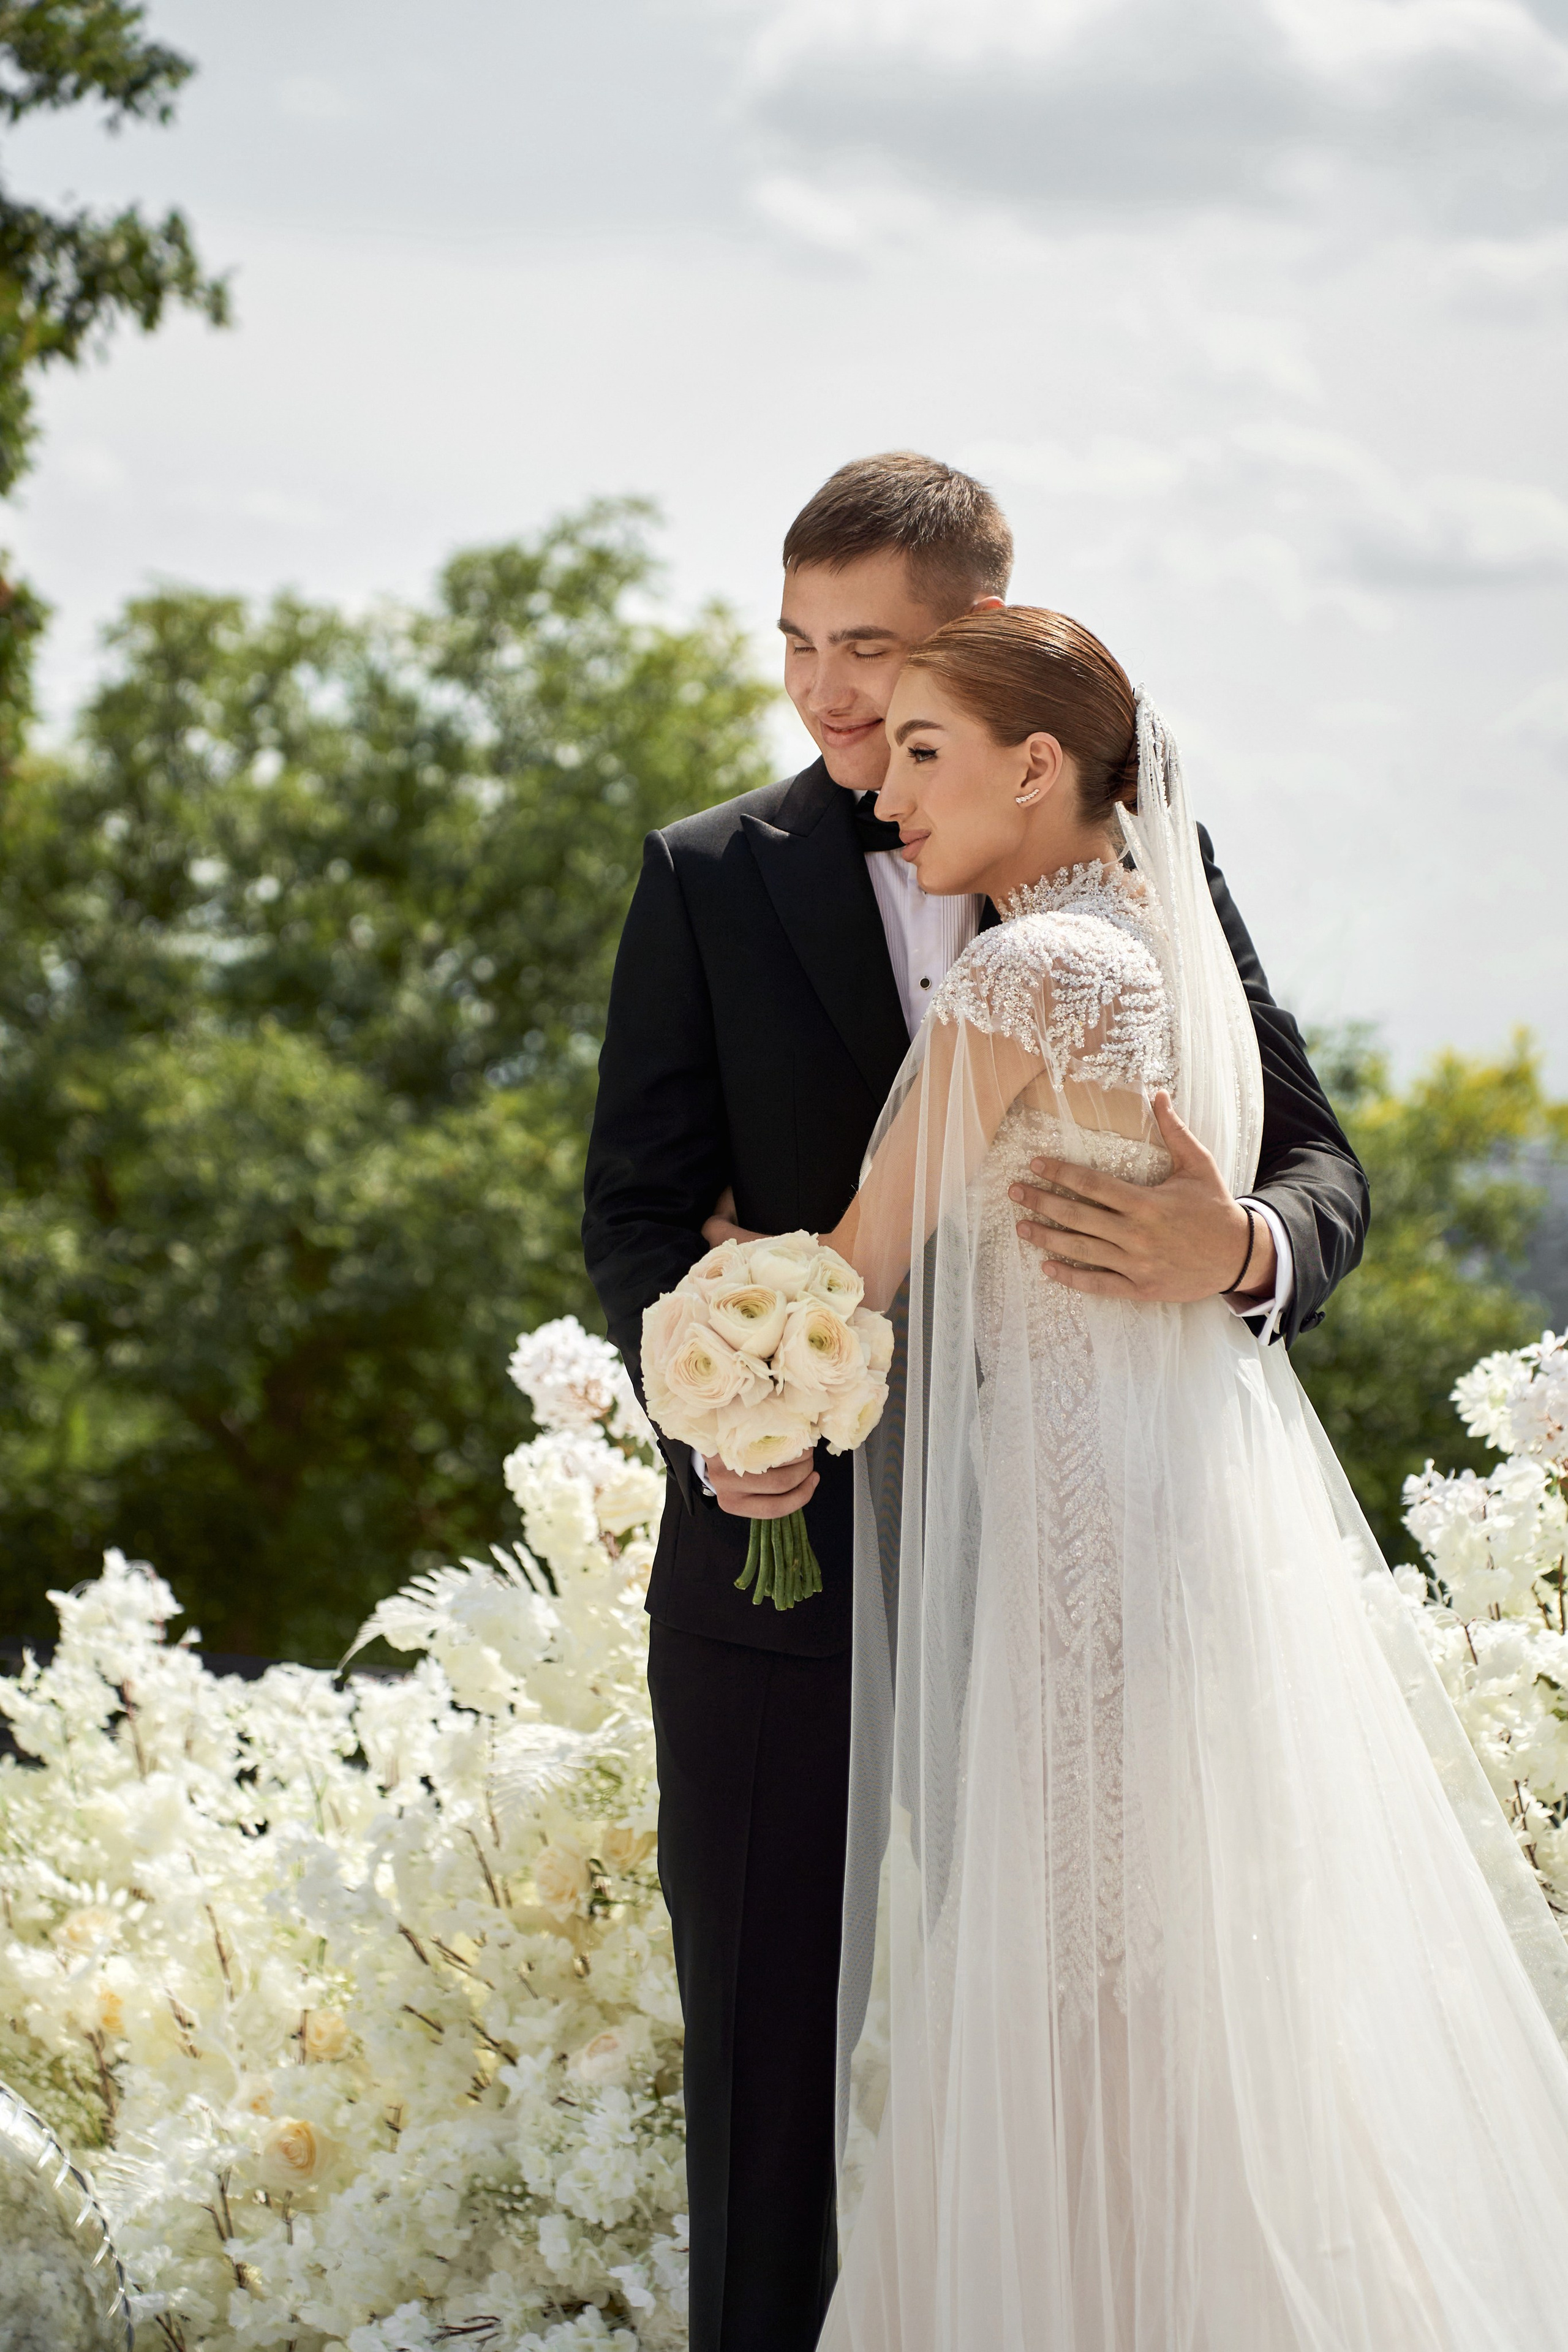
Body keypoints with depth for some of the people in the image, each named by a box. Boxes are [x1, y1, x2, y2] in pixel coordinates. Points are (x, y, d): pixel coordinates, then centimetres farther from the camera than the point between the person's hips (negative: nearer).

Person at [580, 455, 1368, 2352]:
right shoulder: (708, 879, 3)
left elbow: (1319, 1159, 0)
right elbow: (640, 1204, 1)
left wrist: (1242, 1248, -24)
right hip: (791, 1544, 0)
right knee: (768, 2055, 6)